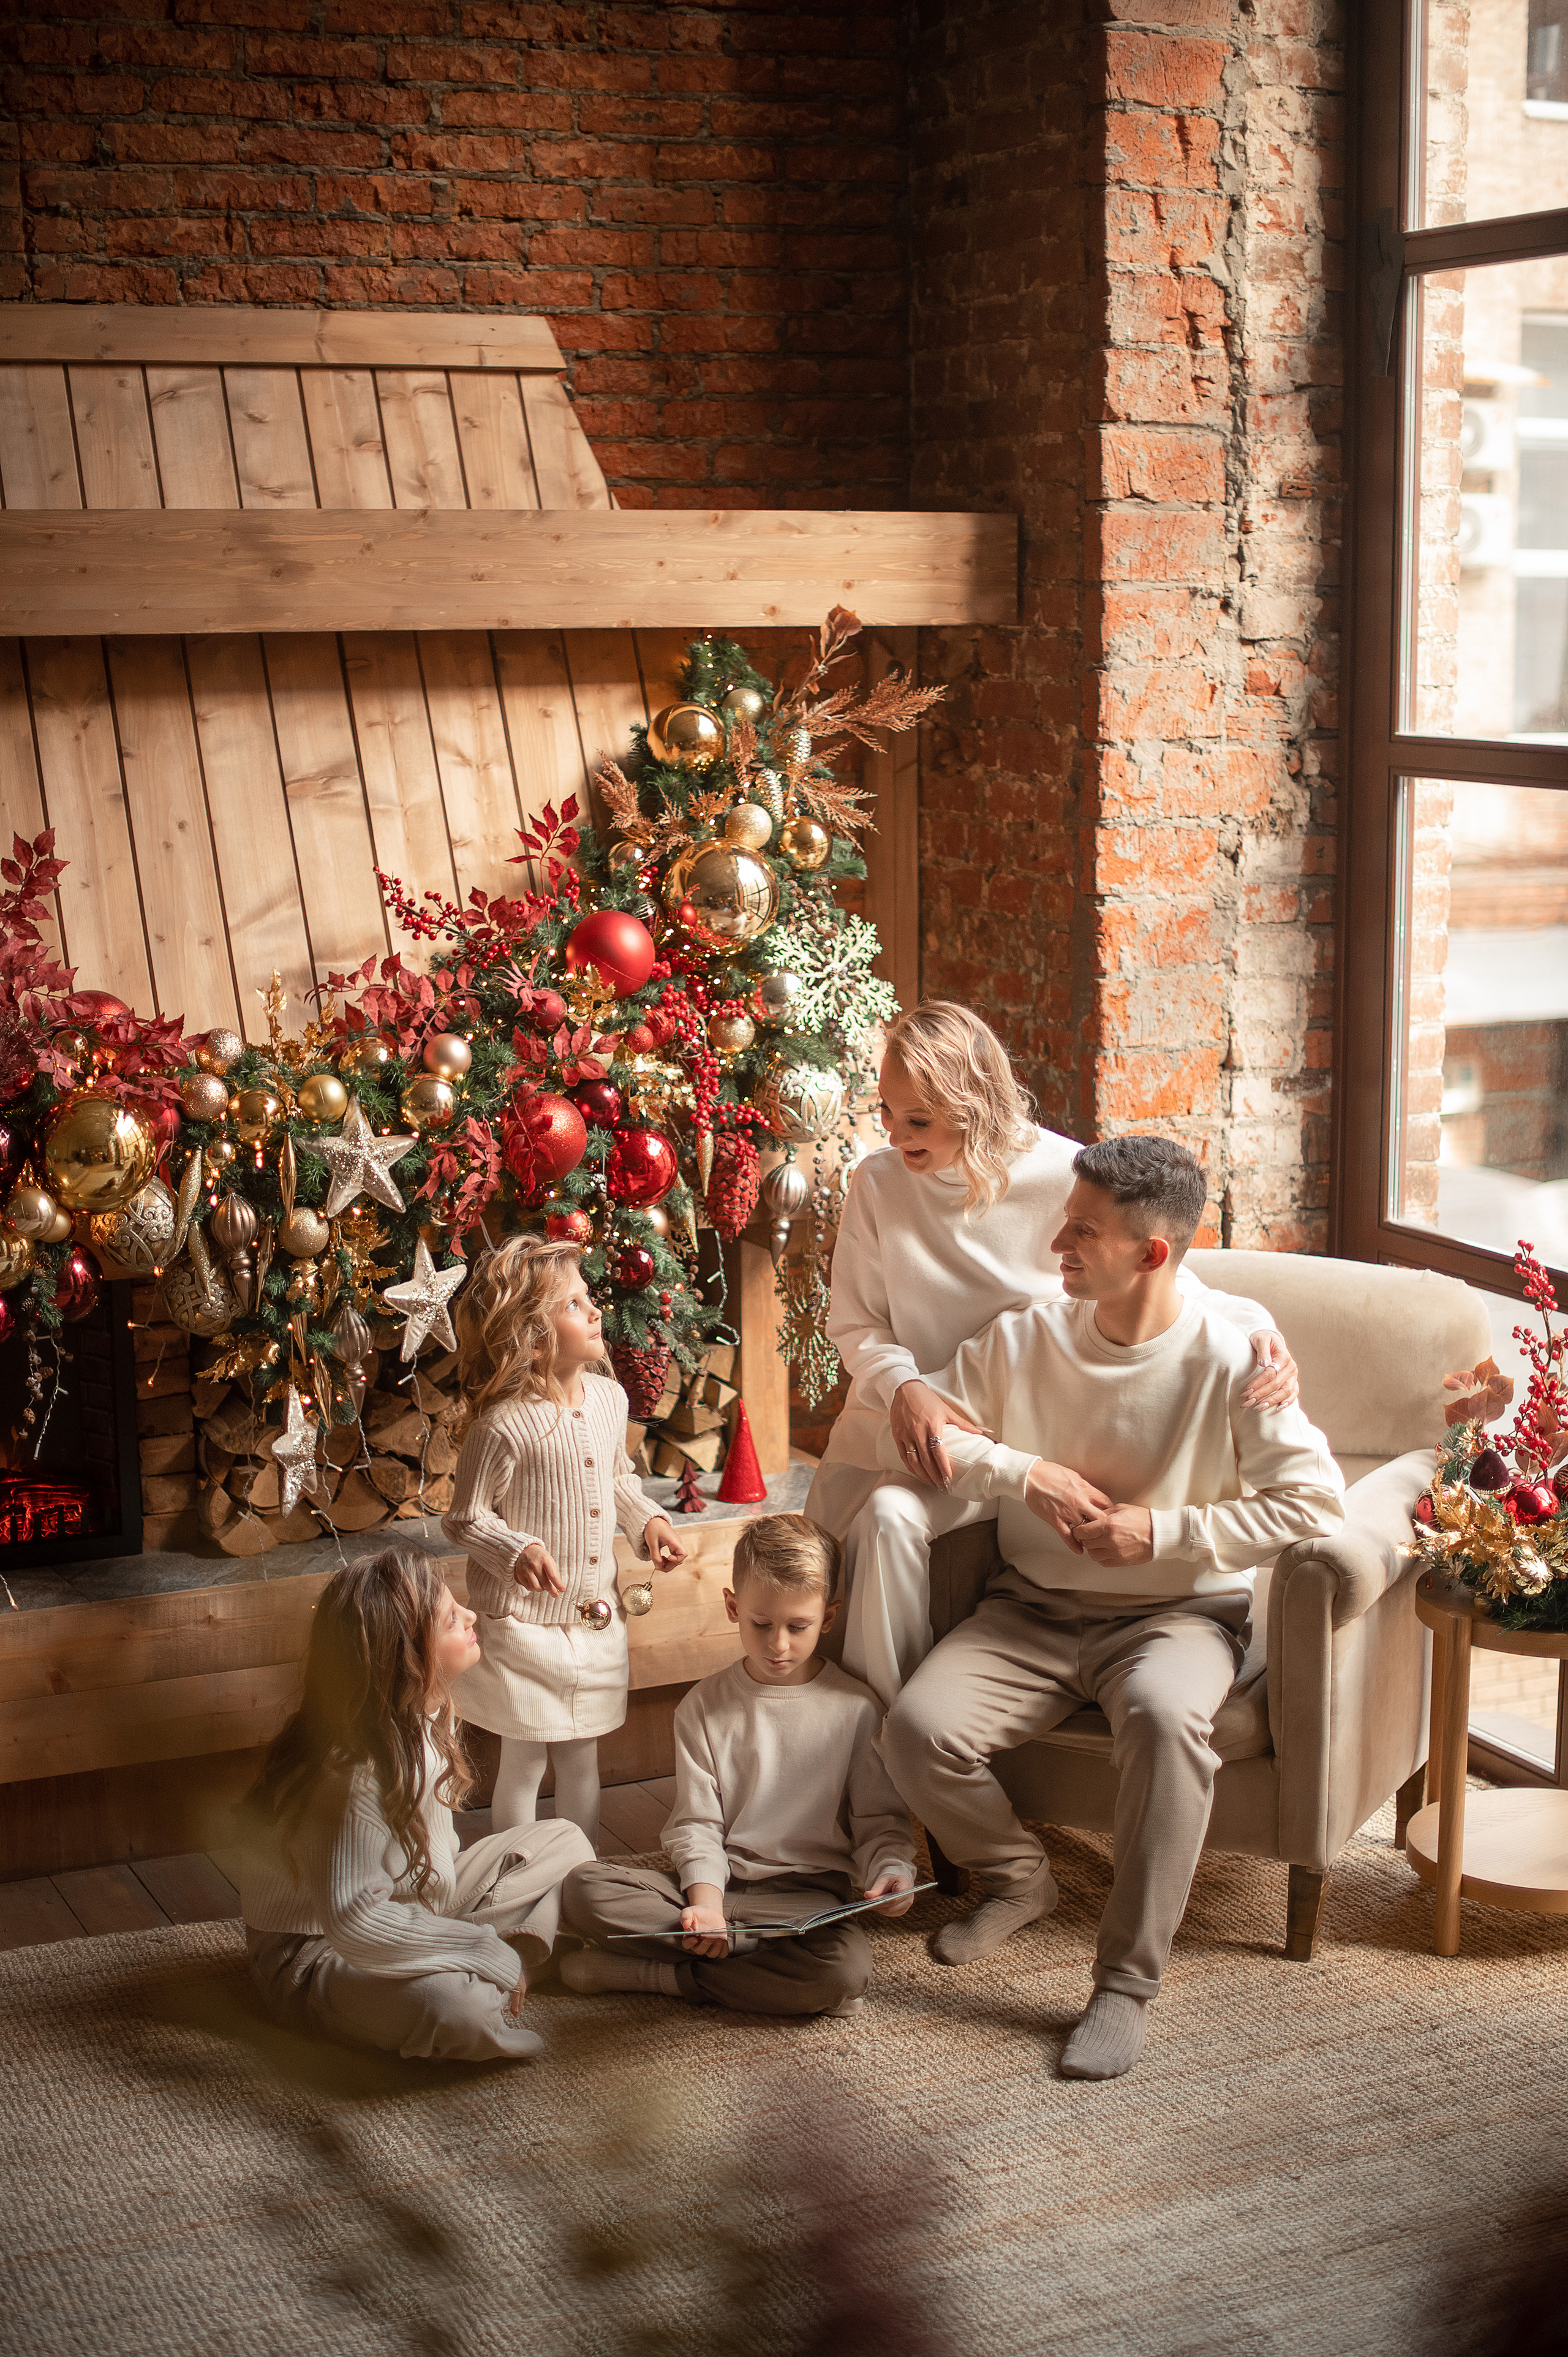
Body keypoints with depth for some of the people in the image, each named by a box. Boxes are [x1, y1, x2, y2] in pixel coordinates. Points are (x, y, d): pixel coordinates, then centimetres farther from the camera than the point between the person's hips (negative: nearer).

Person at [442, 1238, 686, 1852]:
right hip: (524, 1623, -6)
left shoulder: (609, 1398, 1)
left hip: (597, 1615, 6)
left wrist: (647, 1522, 4)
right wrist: (517, 1551, -28)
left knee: (582, 1758, 17)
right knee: (524, 1763, 7)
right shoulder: (503, 1426, -21)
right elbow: (463, 1518, -13)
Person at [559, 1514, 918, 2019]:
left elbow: (879, 1820, 4)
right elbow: (697, 1824, 2)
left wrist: (892, 1872, -19)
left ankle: (649, 1974, -21)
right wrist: (705, 1902, -17)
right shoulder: (705, 1707, 6)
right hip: (716, 1882, 1)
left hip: (806, 1894, -1)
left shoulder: (854, 1710, 1)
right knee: (584, 1890, -21)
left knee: (847, 1968, -36)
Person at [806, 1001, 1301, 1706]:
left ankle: (890, 1718, -10)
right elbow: (855, 1325, 4)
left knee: (888, 1518, -30)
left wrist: (1258, 1328, -21)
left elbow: (1173, 1291, -1)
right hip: (899, 1415, 4)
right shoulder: (880, 1182, -1)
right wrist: (903, 1387, -18)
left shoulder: (1067, 1179, -10)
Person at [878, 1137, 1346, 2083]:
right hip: (1034, 1611, 4)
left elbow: (1315, 1500, -14)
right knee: (918, 1729, -22)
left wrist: (1166, 1532, -17)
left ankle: (1128, 1984, -23)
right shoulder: (1026, 1339, 0)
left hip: (1178, 1612, -3)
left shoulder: (1229, 1362, -11)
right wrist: (1026, 1473, -10)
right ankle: (1016, 1876, 12)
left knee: (1163, 1713, -39)